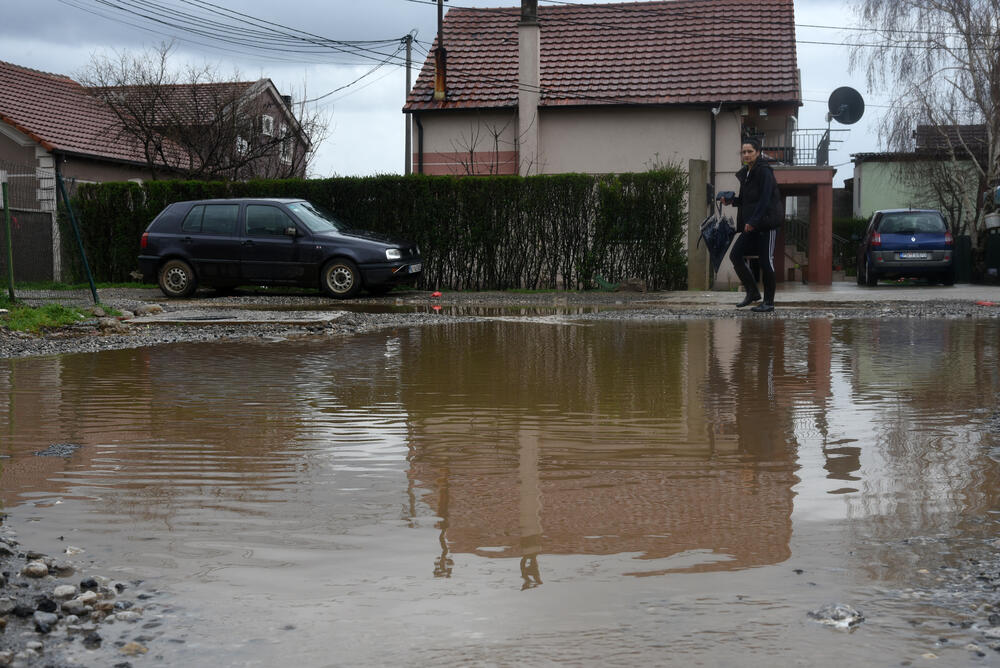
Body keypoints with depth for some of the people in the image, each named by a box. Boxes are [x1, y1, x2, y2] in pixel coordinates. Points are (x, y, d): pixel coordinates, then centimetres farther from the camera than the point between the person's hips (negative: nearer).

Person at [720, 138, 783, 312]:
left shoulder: (764, 171, -10)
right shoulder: (745, 174, 15)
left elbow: (765, 199, -18)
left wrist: (753, 221, -23)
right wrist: (732, 200, 4)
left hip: (767, 222, -8)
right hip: (752, 225, 8)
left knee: (766, 261, -5)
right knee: (735, 254, 0)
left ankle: (769, 301, 4)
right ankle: (752, 292, 12)